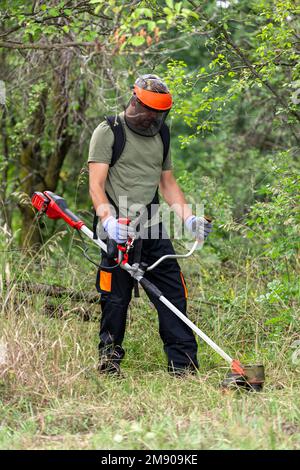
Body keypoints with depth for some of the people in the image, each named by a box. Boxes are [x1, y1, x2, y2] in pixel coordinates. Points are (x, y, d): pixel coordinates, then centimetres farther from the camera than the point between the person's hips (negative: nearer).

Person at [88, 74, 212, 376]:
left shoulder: (161, 136, 18)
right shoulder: (108, 132, -2)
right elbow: (96, 184, -10)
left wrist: (189, 218, 12)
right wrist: (108, 219, -26)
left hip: (153, 227, 5)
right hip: (119, 228, -5)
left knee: (173, 292, -1)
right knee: (116, 297, -2)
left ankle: (183, 363, 2)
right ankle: (109, 357, 14)